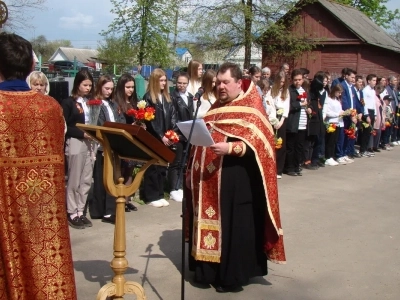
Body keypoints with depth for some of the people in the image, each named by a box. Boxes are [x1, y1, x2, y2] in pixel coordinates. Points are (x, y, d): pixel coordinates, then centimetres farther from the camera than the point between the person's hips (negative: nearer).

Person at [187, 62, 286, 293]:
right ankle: (210, 270, 22)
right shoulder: (216, 108, 17)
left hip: (237, 180, -7)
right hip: (209, 177, 7)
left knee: (234, 225, -1)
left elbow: (257, 143, -17)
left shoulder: (251, 108, -6)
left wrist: (230, 148, -29)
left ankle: (233, 276, 10)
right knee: (211, 221, 11)